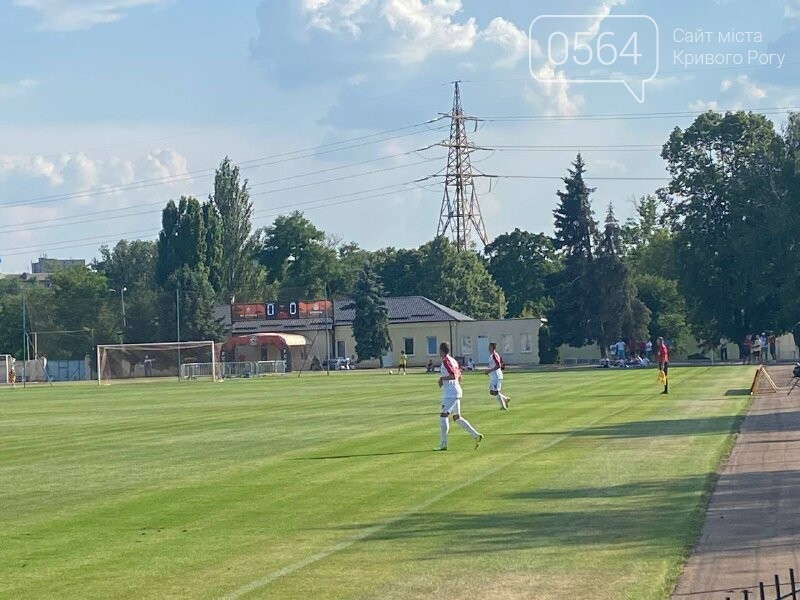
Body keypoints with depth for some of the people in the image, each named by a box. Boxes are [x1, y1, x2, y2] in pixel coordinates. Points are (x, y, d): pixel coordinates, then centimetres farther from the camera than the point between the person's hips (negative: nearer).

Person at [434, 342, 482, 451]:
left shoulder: (446, 361, -14)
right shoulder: (453, 361, 14)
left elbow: (453, 376, -26)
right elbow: (459, 377, 20)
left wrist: (442, 378, -13)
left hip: (450, 394, -10)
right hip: (455, 393, 10)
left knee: (443, 416, -9)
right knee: (457, 418, 14)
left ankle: (443, 444, -12)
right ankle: (476, 436, 13)